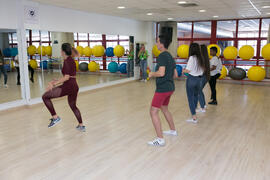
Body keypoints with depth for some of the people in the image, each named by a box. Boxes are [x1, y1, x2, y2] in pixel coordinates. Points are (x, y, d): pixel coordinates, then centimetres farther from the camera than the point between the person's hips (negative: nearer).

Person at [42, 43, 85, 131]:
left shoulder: (67, 61, -12)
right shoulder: (72, 60, 16)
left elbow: (67, 77, -19)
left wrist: (54, 84, -18)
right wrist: (57, 81, 25)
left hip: (68, 87, -9)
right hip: (75, 87, 10)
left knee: (45, 96, -2)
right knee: (73, 106, 26)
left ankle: (55, 117, -2)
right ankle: (81, 126, 34)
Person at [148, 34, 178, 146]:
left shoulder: (162, 56, -15)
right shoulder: (170, 57, 14)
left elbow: (161, 73, -26)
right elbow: (175, 75, 16)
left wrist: (152, 74, -9)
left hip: (162, 88, -10)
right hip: (170, 87, 10)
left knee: (153, 112, -6)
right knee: (164, 109, 27)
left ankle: (160, 139, -6)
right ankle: (173, 130, 40)